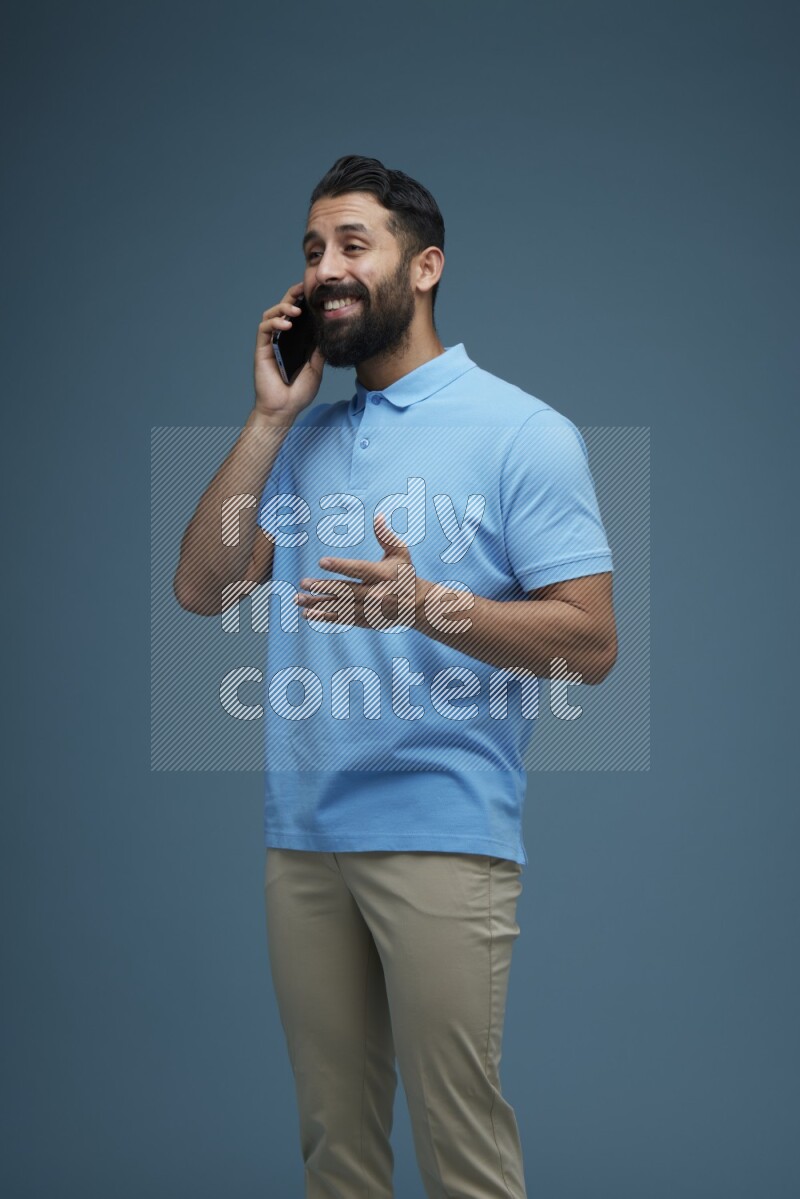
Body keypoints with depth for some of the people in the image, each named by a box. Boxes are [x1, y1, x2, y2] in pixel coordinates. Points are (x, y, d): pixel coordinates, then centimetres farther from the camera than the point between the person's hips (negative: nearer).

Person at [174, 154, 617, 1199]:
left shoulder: (521, 431, -3)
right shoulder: (305, 436, 16)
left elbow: (591, 644, -9)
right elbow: (204, 588, 6)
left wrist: (423, 603, -24)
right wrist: (270, 416, 1)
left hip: (442, 834, -6)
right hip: (301, 836, 6)